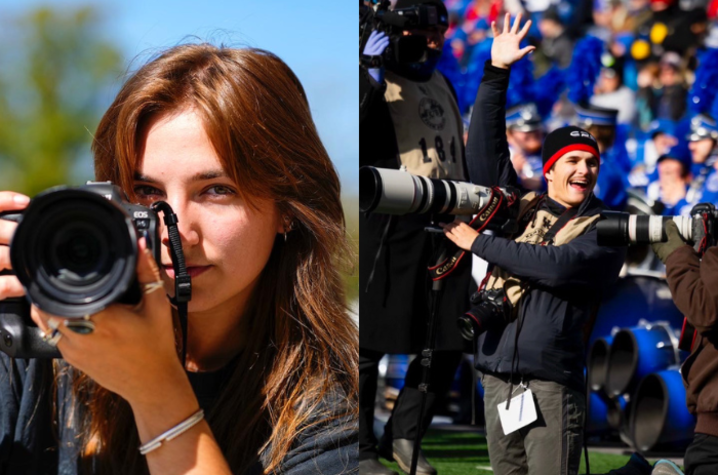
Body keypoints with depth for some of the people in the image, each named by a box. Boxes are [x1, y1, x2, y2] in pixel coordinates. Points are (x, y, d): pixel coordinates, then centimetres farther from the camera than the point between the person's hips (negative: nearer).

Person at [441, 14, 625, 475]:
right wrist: (497, 72, 5)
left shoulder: (606, 230, 3)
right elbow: (485, 148, 11)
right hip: (498, 379, 4)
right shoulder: (518, 207, 15)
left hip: (553, 384, -4)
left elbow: (559, 265, -14)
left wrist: (478, 242, -7)